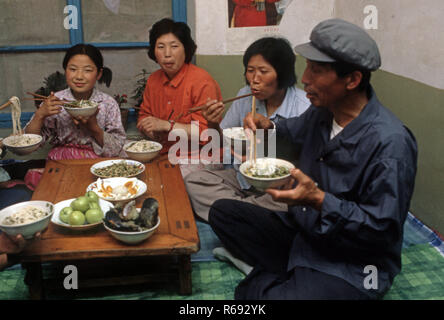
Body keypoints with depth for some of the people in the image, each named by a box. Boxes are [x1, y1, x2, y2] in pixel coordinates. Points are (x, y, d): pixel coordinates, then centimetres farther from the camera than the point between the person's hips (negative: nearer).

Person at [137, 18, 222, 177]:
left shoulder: (202, 81, -13)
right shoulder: (153, 80, 11)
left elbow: (207, 132, -18)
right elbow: (144, 116, 18)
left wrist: (167, 125, -21)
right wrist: (153, 133, -6)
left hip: (195, 159, -6)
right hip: (162, 155, 7)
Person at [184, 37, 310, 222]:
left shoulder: (303, 109, -16)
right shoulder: (246, 96, 1)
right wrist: (213, 125, -12)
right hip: (244, 178, 5)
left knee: (284, 202, -38)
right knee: (194, 181, -15)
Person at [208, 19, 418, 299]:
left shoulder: (390, 142, -25)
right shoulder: (322, 112, -1)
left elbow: (383, 229, -23)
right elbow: (298, 130, 24)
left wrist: (319, 200, -32)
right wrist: (269, 127, 2)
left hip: (351, 265, -8)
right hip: (300, 229, 8)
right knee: (222, 211, 5)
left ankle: (266, 278, -1)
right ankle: (274, 275, -5)